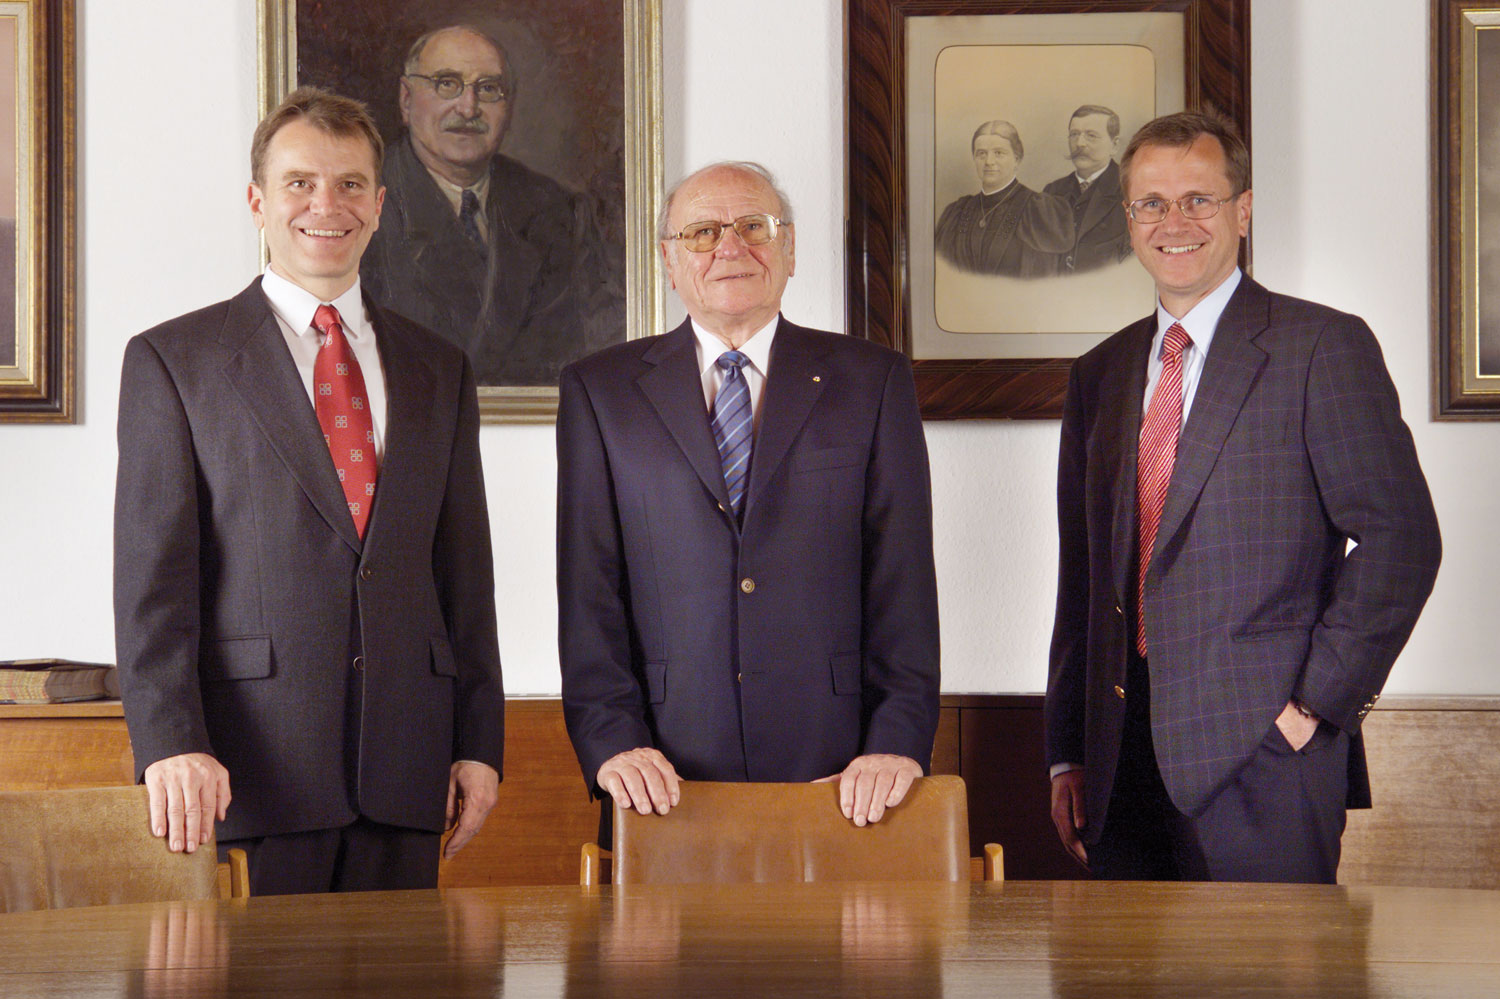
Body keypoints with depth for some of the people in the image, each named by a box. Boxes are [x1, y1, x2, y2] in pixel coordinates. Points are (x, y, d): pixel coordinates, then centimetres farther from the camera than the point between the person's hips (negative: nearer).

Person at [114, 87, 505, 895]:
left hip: (404, 771, 3)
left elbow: (464, 568, 16)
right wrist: (171, 742, -15)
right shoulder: (173, 360, 4)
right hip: (247, 767, -3)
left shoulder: (438, 370, 17)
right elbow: (152, 576, -3)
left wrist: (478, 744, 8)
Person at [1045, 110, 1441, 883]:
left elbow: (1400, 540, -7)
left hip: (1263, 760, -5)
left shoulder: (1322, 347, -2)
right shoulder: (1099, 376, 16)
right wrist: (1068, 754, 12)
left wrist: (1316, 703, -11)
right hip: (1126, 768, 5)